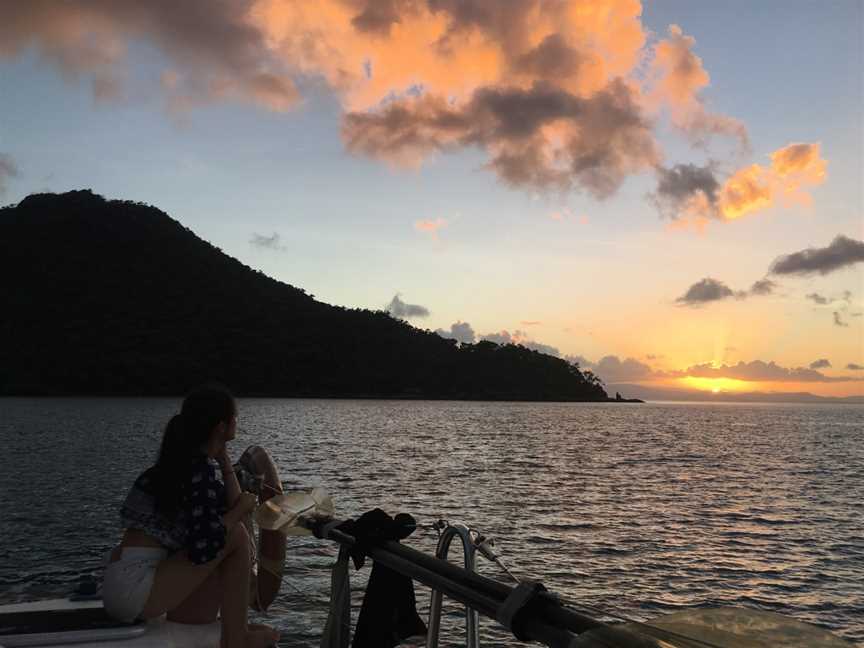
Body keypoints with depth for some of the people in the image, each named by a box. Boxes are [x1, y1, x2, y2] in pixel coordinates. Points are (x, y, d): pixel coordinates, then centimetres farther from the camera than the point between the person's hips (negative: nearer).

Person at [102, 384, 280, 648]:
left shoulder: (185, 462, 11)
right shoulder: (199, 472, -17)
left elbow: (229, 507, 12)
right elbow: (202, 550, -23)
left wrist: (223, 459, 7)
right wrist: (242, 507, -9)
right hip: (135, 588, -9)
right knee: (236, 535, -11)